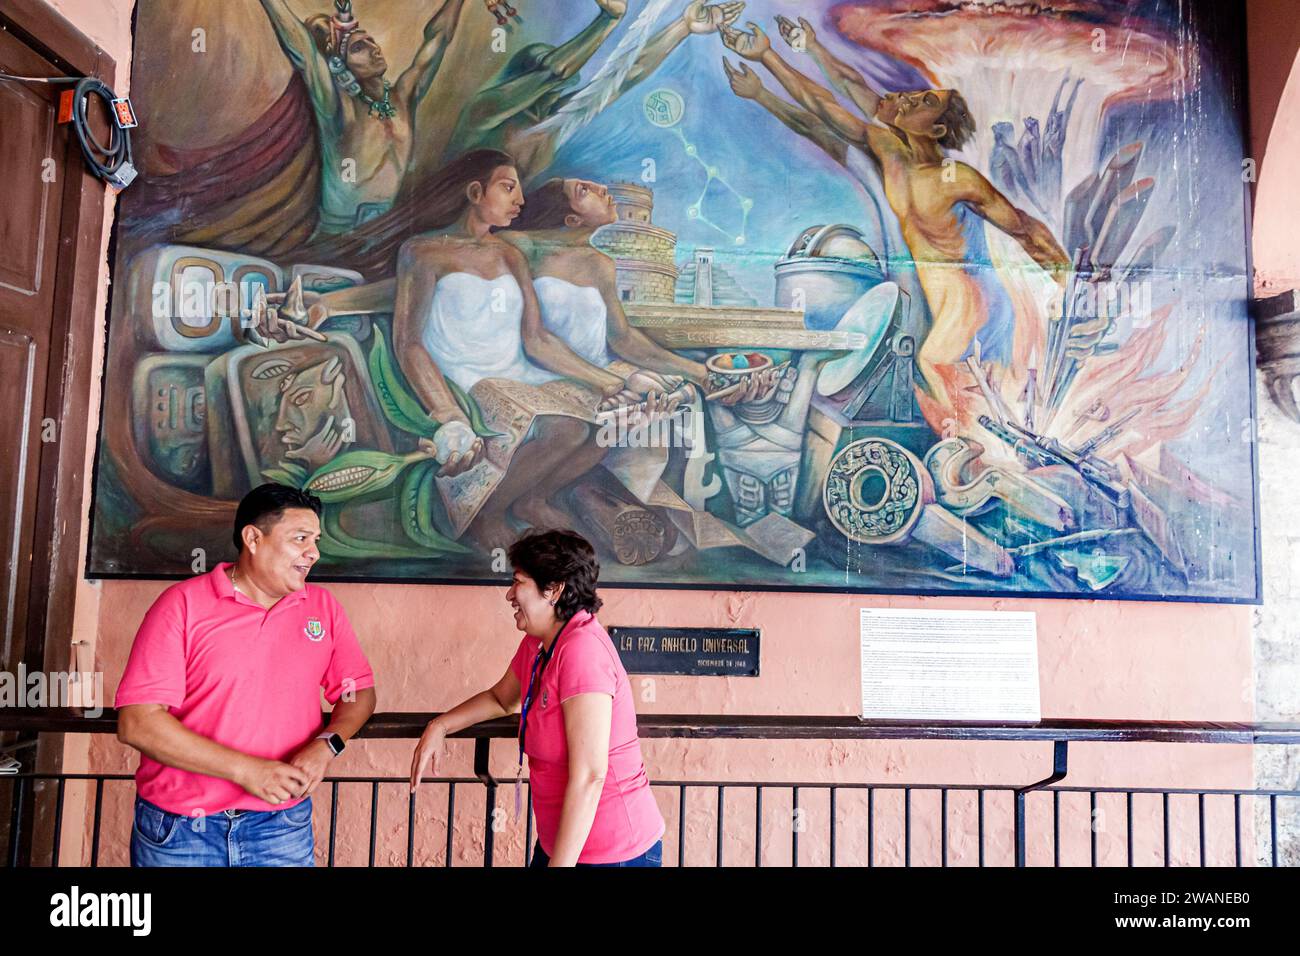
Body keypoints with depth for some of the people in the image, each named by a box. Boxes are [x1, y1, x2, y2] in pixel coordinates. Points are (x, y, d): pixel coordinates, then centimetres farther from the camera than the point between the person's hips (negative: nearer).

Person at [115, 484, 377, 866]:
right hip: (178, 829, -2)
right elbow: (137, 722, -15)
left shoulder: (322, 606, 1)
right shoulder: (183, 603, -10)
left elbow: (360, 692, 7)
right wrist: (244, 769, -20)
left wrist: (326, 746, -14)